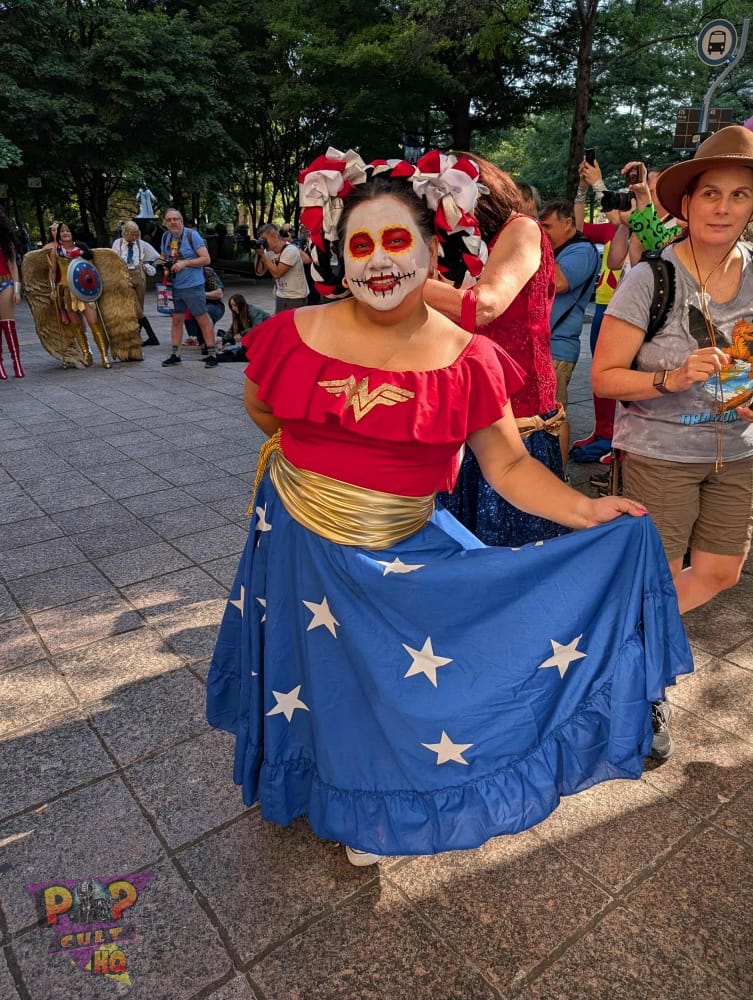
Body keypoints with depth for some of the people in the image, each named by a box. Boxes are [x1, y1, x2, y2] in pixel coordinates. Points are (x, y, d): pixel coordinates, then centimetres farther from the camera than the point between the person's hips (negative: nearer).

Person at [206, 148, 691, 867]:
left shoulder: (468, 360, -10)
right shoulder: (295, 335, -9)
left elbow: (508, 464, -6)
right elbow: (259, 406, 11)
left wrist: (586, 512, -17)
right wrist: (311, 454, 4)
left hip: (399, 557, -1)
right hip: (296, 544, 1)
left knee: (389, 682, 9)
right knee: (309, 676, 19)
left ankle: (361, 815, 43)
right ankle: (317, 792, 52)